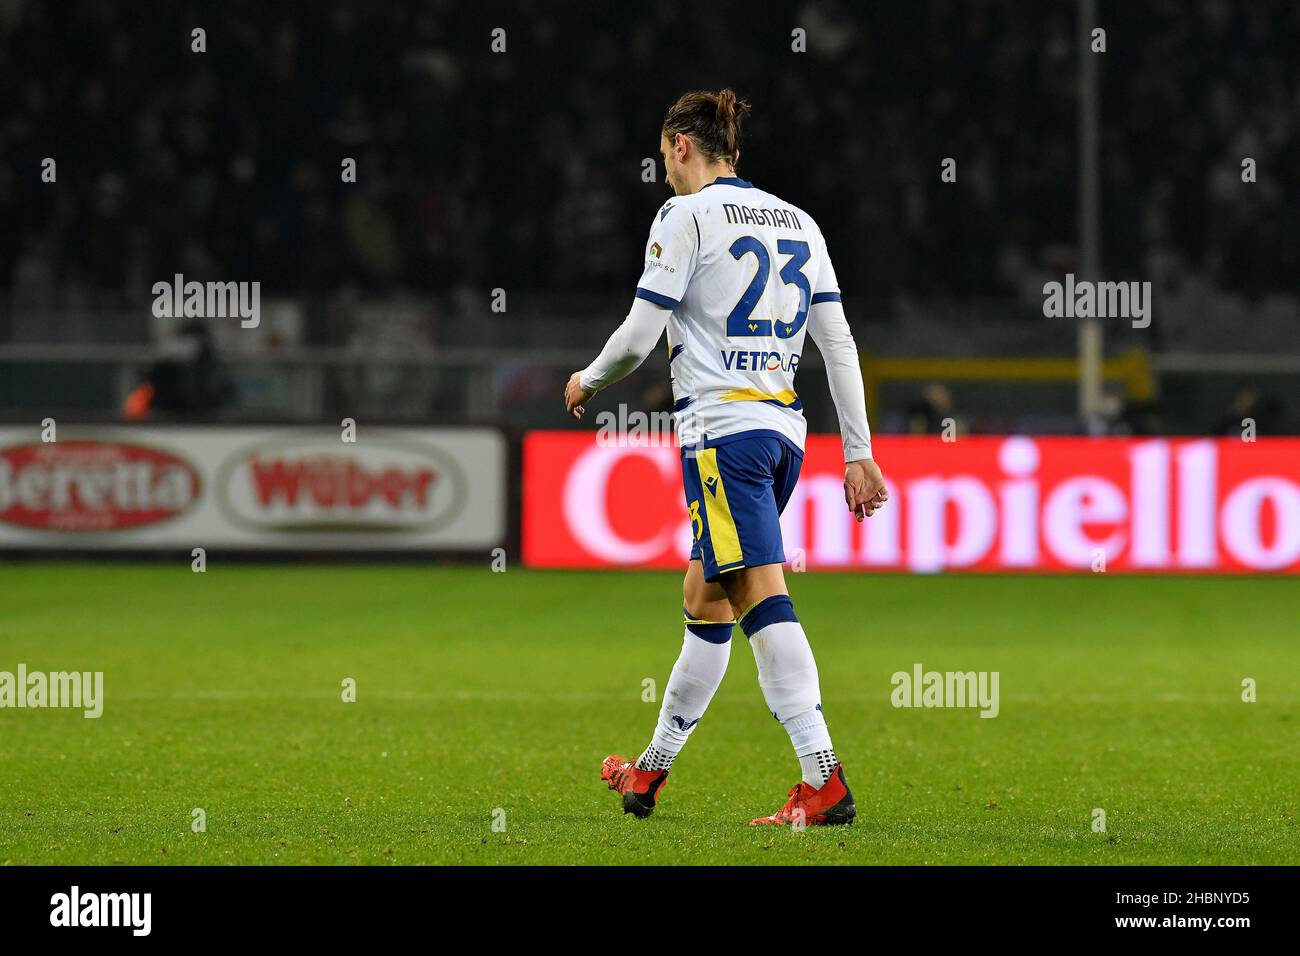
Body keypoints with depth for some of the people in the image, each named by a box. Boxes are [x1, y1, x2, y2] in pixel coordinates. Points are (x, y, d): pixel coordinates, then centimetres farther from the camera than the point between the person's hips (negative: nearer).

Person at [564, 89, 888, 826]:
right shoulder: (798, 222, 16)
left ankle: (826, 779, -26)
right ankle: (652, 771, 27)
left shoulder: (687, 215, -4)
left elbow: (639, 335, -5)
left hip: (723, 427, -8)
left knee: (763, 599, -14)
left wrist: (588, 382, 15)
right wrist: (860, 454, 13)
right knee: (707, 601, 16)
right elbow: (839, 344, 12)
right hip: (785, 433, 8)